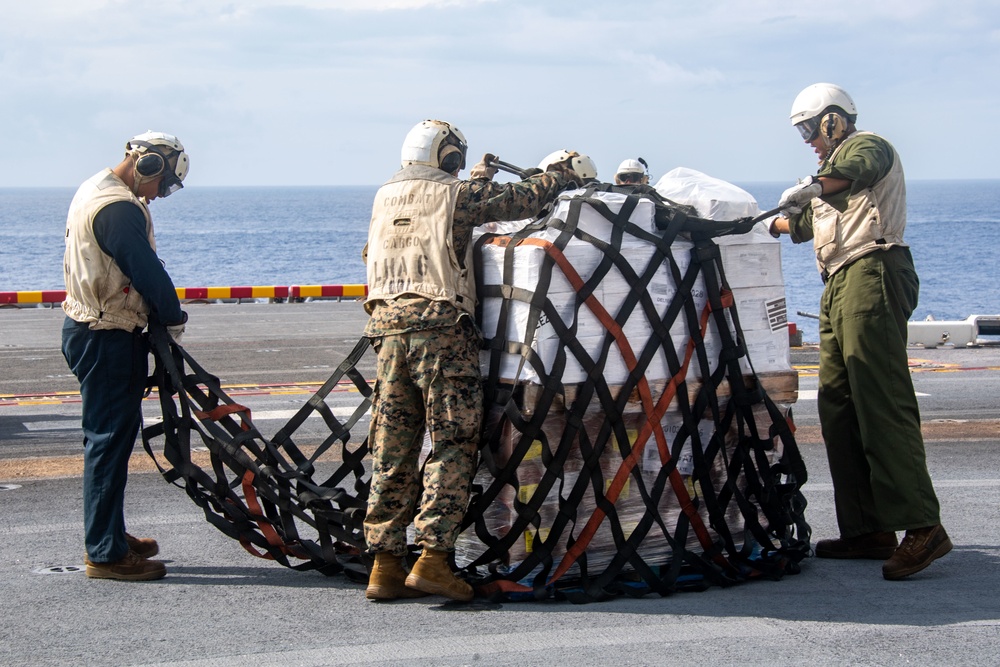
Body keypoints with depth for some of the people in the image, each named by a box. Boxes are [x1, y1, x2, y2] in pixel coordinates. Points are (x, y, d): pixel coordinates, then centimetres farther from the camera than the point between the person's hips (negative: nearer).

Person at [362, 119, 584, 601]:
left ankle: (385, 565, 7)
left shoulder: (385, 197, 20)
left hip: (387, 326, 6)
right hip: (440, 326, -6)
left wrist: (479, 180, 48)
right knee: (453, 444, -4)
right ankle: (432, 558, -13)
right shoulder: (456, 194, 2)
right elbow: (522, 200, 5)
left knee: (393, 450, 7)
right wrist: (562, 173, 24)